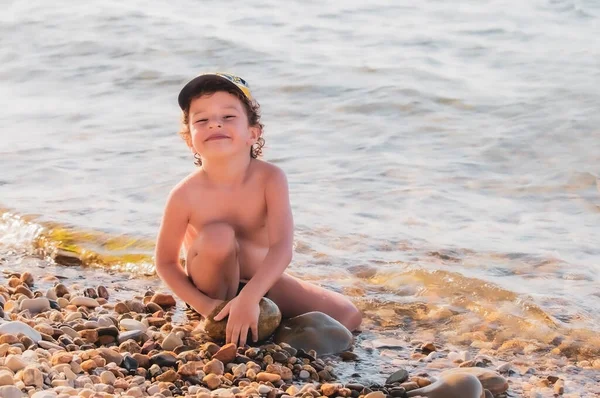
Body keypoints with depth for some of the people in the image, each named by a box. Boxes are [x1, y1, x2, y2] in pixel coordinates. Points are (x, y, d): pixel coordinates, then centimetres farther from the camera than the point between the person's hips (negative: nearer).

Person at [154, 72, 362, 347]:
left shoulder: (270, 179, -21)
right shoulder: (185, 195, -22)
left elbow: (282, 247, -31)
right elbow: (166, 262, -11)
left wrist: (249, 298, -46)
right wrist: (203, 305, -25)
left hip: (260, 282, 2)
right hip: (214, 289, -2)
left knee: (348, 315, -9)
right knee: (218, 237, -34)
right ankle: (219, 327, -13)